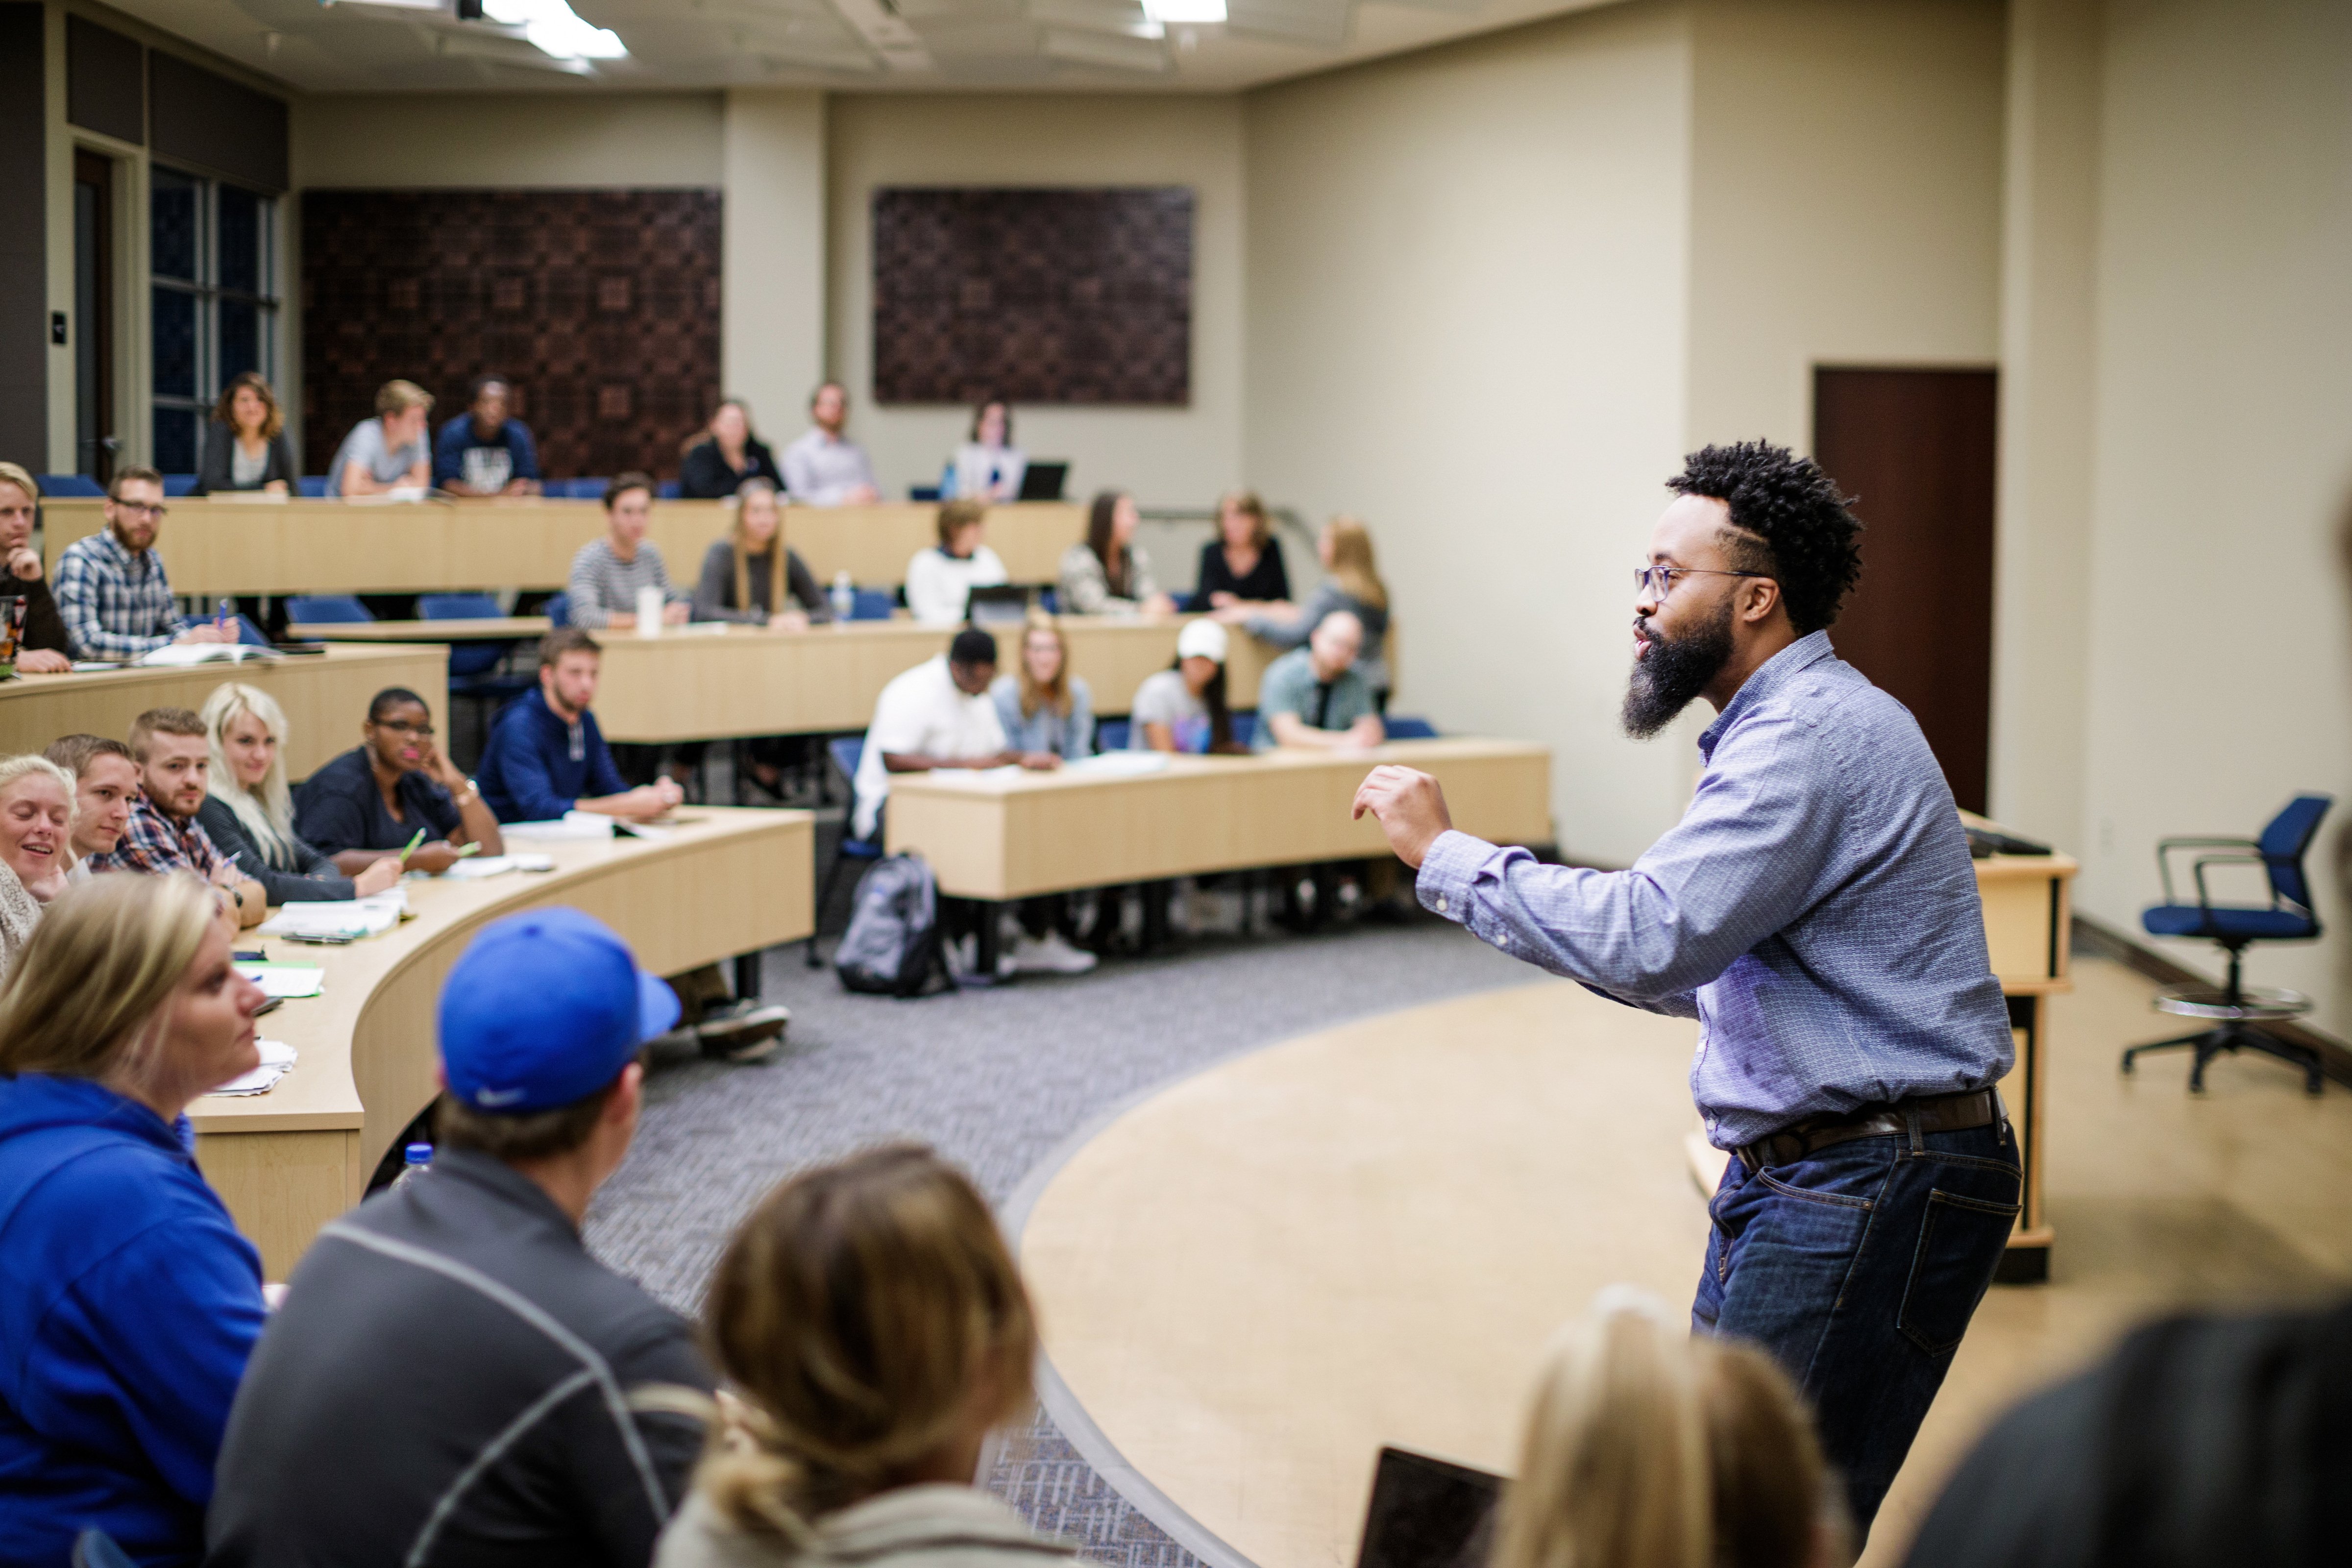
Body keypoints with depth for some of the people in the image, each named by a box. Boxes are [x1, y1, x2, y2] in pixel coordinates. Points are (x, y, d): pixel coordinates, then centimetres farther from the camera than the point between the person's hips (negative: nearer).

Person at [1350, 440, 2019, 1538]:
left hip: (1869, 1190, -10)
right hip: (1796, 1173, 10)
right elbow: (1705, 971, 23)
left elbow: (1649, 939, -25)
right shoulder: (1789, 727, 18)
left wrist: (1445, 855, -15)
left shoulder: (1816, 735, -16)